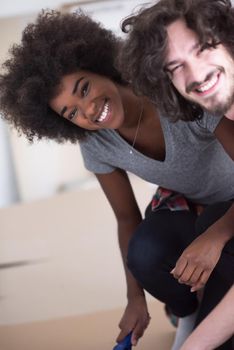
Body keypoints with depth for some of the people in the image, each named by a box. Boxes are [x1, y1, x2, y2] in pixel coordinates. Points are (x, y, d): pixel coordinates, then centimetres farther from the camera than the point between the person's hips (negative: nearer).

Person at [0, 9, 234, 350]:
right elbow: (127, 219, -3)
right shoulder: (96, 145, -19)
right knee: (145, 253, -30)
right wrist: (135, 297, -5)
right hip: (182, 206, 3)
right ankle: (190, 313, 4)